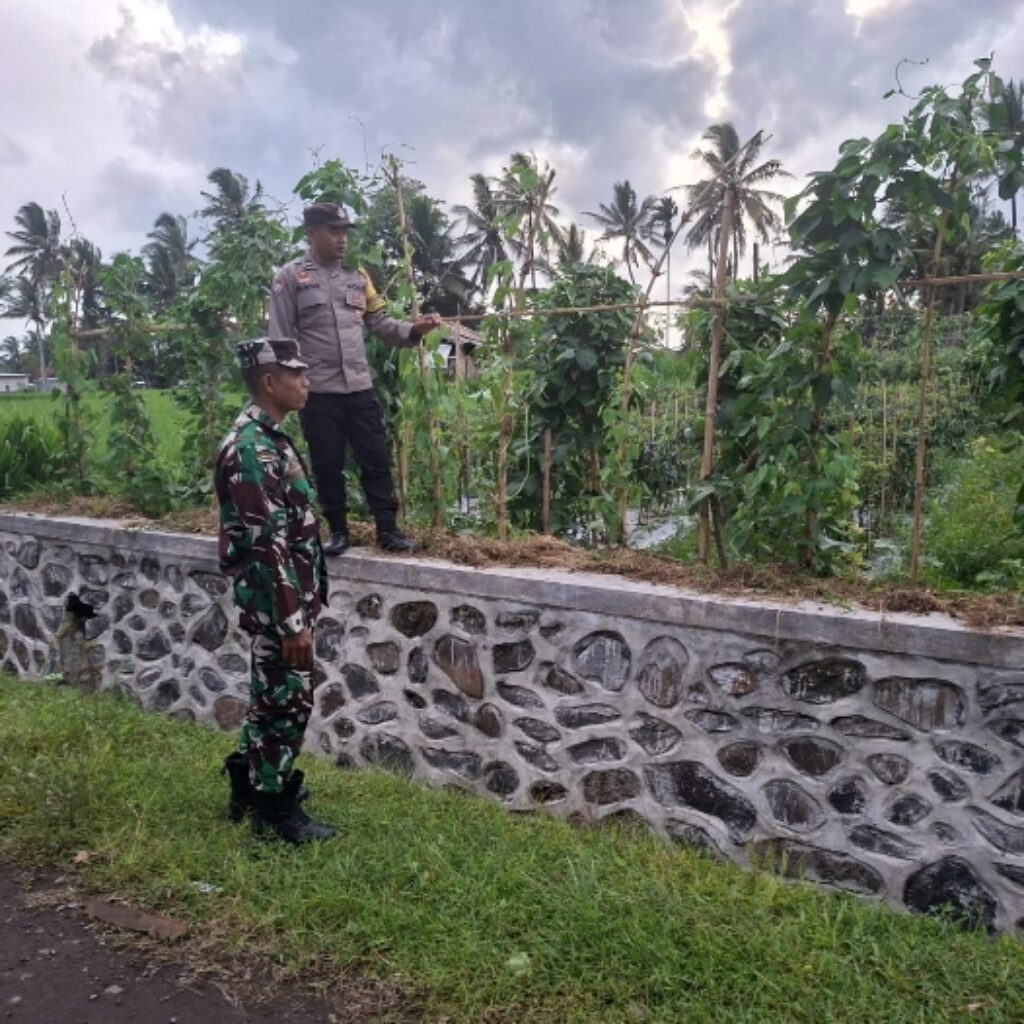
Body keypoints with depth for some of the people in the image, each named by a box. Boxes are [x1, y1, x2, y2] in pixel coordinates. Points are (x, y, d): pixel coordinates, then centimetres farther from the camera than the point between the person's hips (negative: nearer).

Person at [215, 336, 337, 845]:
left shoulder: (264, 437, 11)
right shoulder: (253, 448, -22)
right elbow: (266, 544, -25)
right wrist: (292, 620, -22)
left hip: (284, 596, 10)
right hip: (277, 602, -10)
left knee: (272, 696, 20)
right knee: (287, 700, 3)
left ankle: (249, 789, 36)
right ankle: (275, 810, 19)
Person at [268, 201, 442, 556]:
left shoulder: (357, 277, 13)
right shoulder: (290, 277, -1)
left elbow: (380, 324, 11)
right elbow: (281, 339, -4)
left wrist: (414, 329, -7)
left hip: (360, 388, 4)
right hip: (317, 392, -3)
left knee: (376, 460, 5)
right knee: (327, 465, 6)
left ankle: (387, 529, 14)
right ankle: (338, 531, 20)